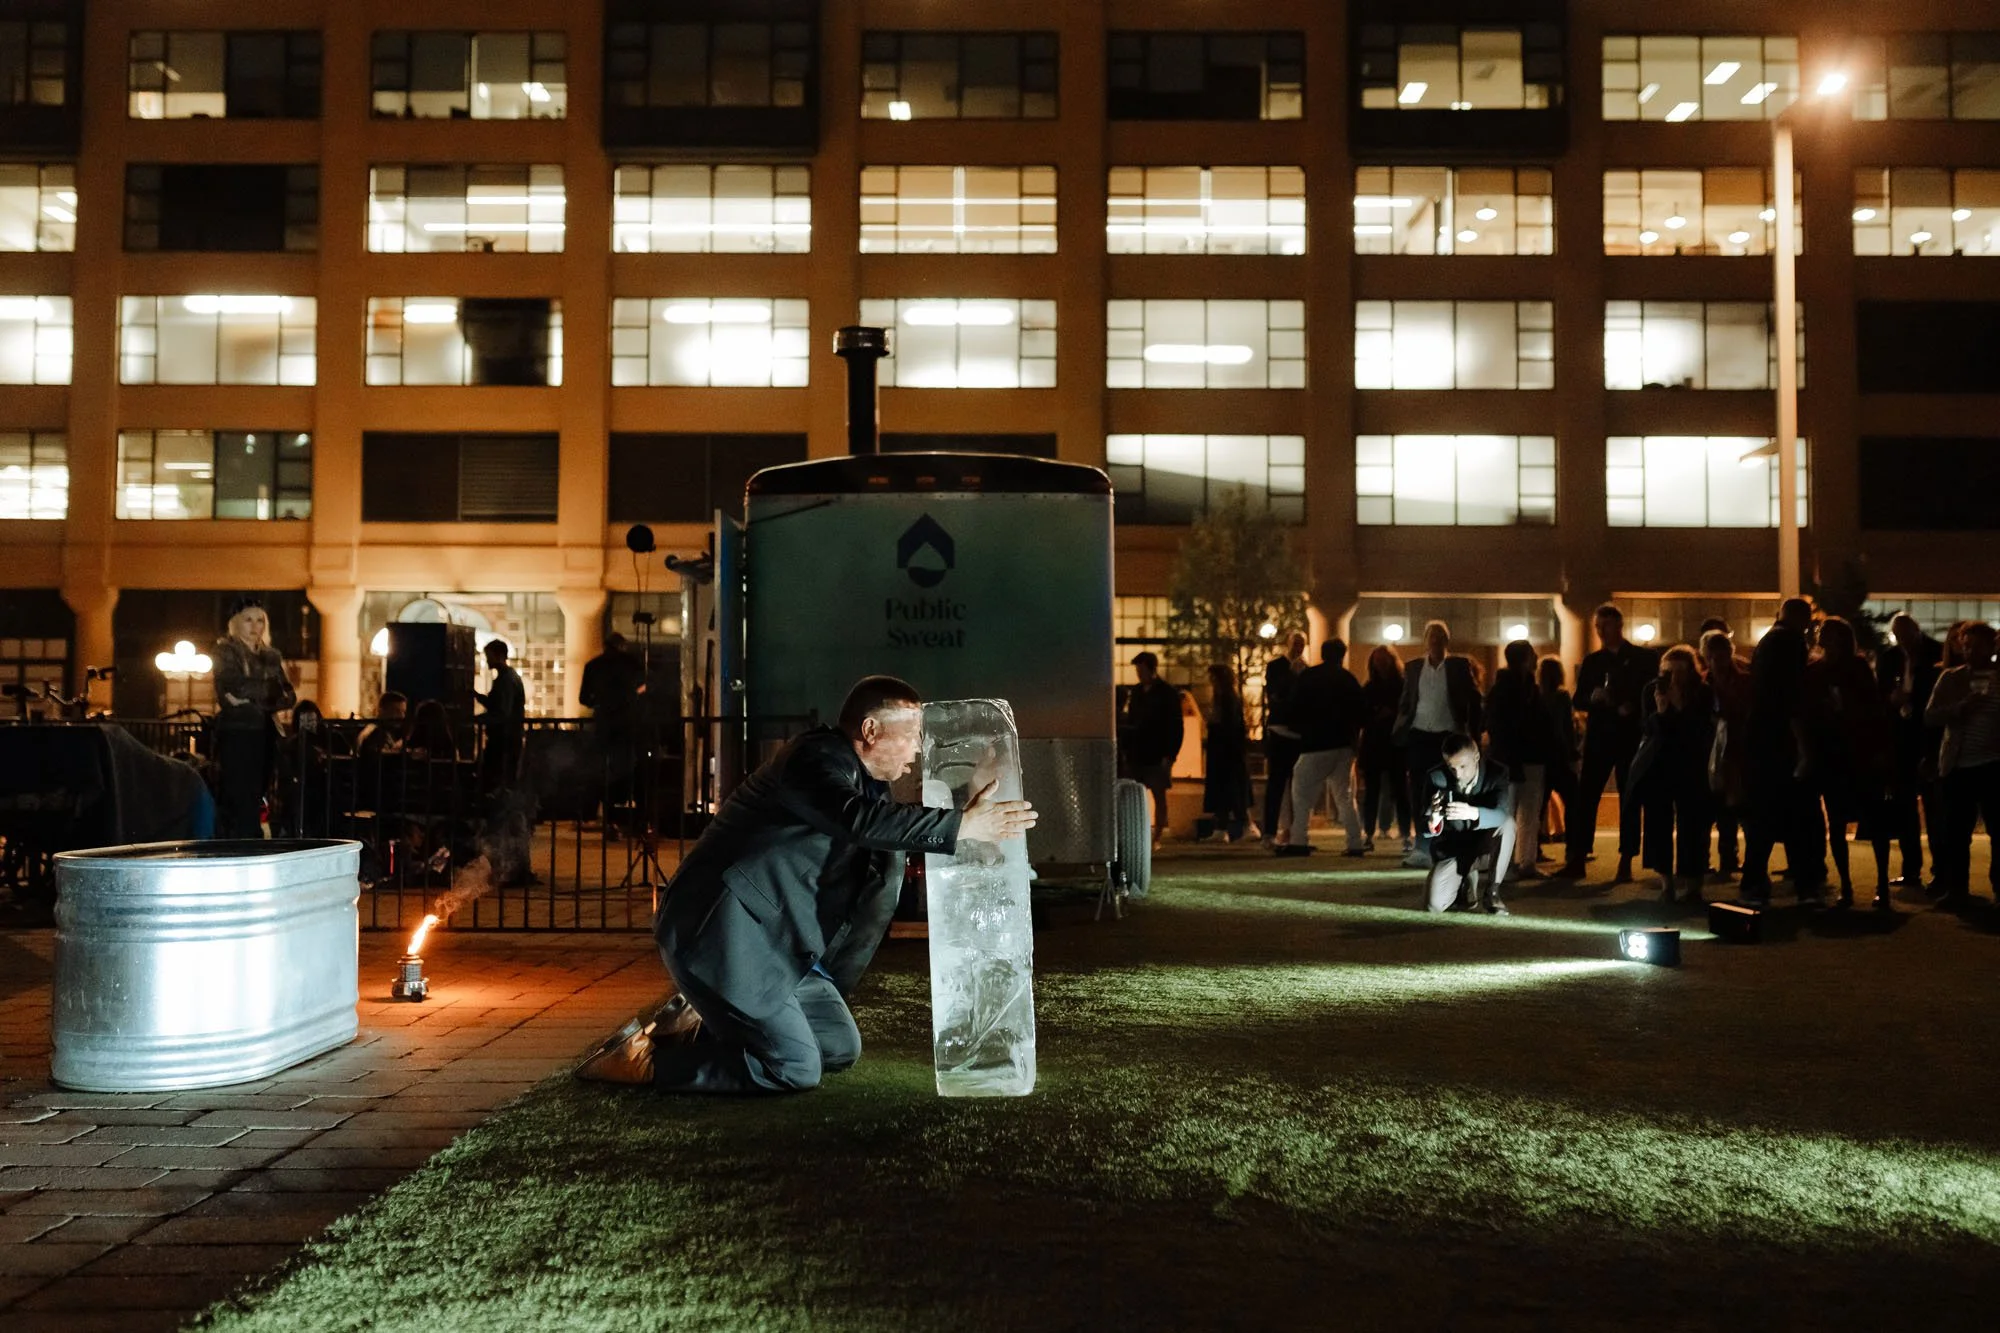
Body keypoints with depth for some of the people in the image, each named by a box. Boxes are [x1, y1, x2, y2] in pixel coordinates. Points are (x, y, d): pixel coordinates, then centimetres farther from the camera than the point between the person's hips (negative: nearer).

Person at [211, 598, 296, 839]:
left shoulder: (271, 656, 19)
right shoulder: (225, 650, 5)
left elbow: (287, 696, 9)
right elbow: (233, 687, -12)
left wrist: (251, 699, -6)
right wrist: (267, 690, -2)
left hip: (263, 735, 5)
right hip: (235, 732, -5)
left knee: (255, 799, 3)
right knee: (240, 801, -12)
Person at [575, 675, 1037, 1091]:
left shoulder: (861, 780, 14)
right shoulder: (817, 760, -17)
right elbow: (860, 819, -36)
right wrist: (961, 826, -35)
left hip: (772, 941, 11)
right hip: (719, 934, -11)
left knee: (841, 1047, 10)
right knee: (795, 1070, -14)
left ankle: (701, 1022, 16)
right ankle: (644, 1058, -4)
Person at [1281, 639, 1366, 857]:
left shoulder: (1308, 677, -2)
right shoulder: (1349, 679, 7)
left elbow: (1296, 710, -3)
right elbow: (1360, 711, 8)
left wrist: (1303, 731, 13)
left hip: (1316, 743, -4)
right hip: (1344, 744, 4)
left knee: (1301, 791, 1)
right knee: (1345, 795, 10)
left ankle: (1298, 842, -9)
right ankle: (1355, 844, 6)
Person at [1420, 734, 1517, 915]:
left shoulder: (1497, 773, -18)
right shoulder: (1436, 777, -17)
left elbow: (1502, 814, -36)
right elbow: (1430, 829, -20)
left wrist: (1473, 813, -57)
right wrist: (1433, 819, -46)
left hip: (1484, 847, 0)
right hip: (1450, 847, 0)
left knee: (1507, 824, -32)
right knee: (1435, 904, -22)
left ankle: (1491, 891, -14)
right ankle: (1465, 881, 16)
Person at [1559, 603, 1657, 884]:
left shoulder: (1644, 659, 3)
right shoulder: (1592, 661, 10)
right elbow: (1579, 701, 9)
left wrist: (1633, 708, -16)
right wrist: (1593, 698, -13)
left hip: (1632, 737, -2)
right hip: (1598, 737, 2)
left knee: (1629, 800, 2)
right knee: (1585, 797, -3)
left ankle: (1626, 864, 5)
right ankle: (1577, 860, 1)